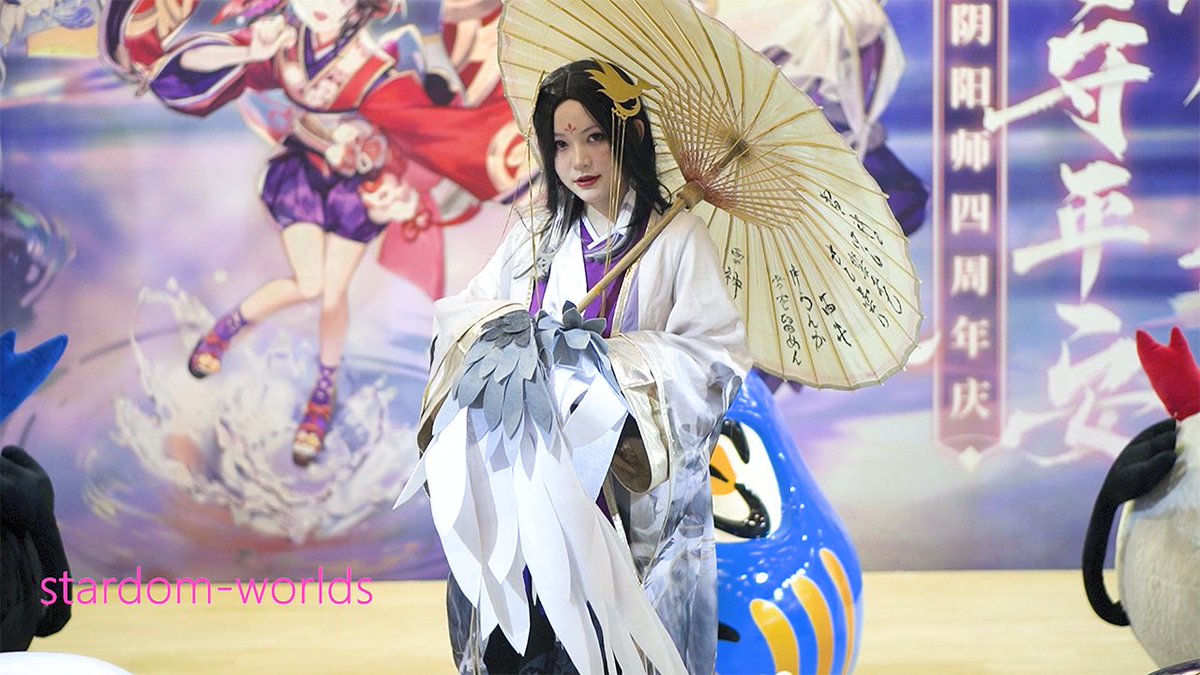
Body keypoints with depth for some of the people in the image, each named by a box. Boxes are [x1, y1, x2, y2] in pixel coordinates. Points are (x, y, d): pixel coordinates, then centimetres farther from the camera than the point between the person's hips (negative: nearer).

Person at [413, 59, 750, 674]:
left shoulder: (677, 240, -2)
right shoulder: (534, 239, 14)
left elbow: (721, 358, -9)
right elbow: (458, 317, 15)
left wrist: (617, 357, -18)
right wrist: (504, 330, -7)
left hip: (629, 500, -3)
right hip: (528, 487, 4)